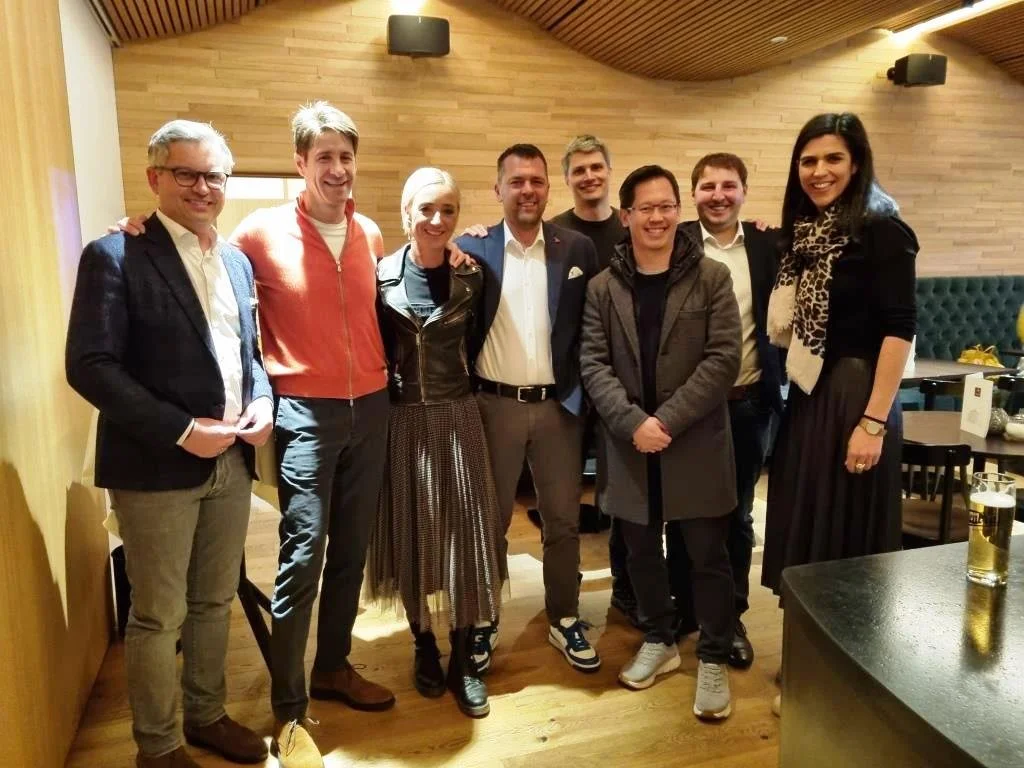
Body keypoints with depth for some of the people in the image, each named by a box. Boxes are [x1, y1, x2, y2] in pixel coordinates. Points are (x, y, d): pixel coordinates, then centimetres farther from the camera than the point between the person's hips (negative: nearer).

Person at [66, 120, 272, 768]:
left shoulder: (237, 261, 11)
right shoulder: (114, 256, -9)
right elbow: (90, 366, -15)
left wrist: (263, 401, -3)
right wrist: (180, 430, -20)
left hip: (231, 460, 6)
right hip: (157, 465, -6)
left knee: (216, 601, 18)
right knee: (159, 614, 8)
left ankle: (206, 715, 38)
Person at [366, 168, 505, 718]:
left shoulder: (471, 277, 0)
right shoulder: (380, 276, -2)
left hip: (456, 418, 1)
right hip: (401, 420, 0)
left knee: (463, 534, 3)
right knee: (411, 536, 9)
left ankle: (463, 658, 20)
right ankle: (424, 648, 29)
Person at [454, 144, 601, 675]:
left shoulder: (578, 249, 2)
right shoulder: (471, 249, -2)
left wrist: (584, 392, -1)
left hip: (558, 405, 2)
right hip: (494, 405, -1)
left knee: (563, 519, 12)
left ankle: (564, 619, 31)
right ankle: (483, 622, 29)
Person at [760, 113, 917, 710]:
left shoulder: (880, 229, -11)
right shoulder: (803, 233, 11)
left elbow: (899, 328, -18)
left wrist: (873, 421, -22)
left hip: (857, 396, -8)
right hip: (808, 395, 8)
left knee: (848, 533, 4)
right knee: (805, 528, 16)